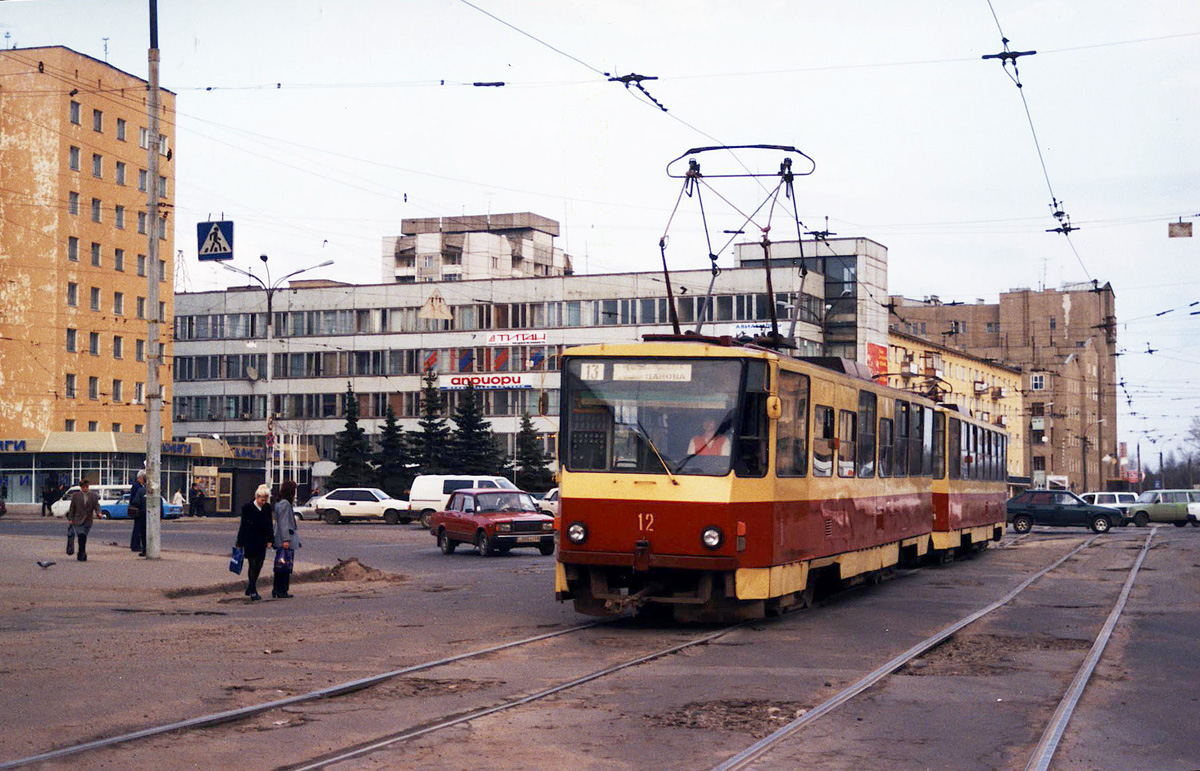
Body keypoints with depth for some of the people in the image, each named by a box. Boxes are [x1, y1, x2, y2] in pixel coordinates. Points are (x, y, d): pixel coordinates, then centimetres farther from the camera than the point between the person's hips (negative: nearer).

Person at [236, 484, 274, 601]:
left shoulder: (267, 508, 5)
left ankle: (250, 588, 23)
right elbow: (243, 526, -6)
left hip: (262, 541, 5)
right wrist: (240, 543, -6)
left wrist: (270, 540, 6)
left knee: (259, 565, 7)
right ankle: (253, 591, -3)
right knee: (253, 565, -6)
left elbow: (269, 525, 12)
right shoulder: (247, 508, -8)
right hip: (251, 542, -5)